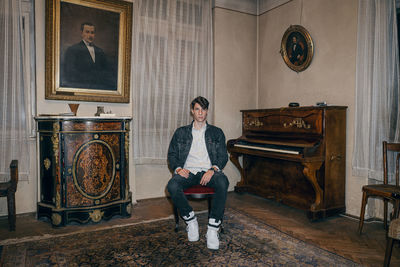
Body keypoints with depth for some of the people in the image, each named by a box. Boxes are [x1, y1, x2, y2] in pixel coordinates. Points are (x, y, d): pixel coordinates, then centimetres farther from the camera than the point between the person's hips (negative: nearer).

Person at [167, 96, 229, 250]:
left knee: (222, 182, -35)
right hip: (188, 172, 1)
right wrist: (178, 168, -9)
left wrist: (212, 170, -14)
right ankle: (191, 220, -9)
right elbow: (172, 154, 13)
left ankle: (213, 229, -25)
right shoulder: (181, 132, 18)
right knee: (172, 186, -32)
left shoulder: (216, 132, 16)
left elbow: (223, 156, 7)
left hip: (208, 172, 0)